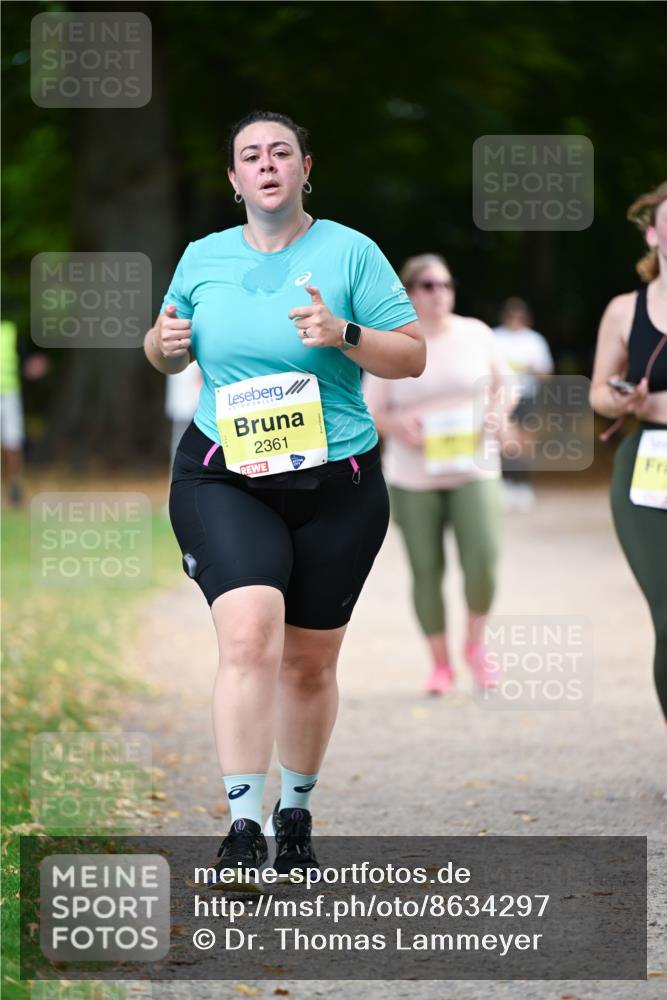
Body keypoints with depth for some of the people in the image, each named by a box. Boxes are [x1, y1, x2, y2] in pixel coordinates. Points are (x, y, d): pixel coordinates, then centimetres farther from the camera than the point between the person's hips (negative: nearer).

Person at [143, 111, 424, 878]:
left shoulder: (350, 251, -1)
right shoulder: (202, 258, 7)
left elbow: (412, 356, -3)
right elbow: (166, 354, 21)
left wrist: (343, 334, -21)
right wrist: (164, 345, -3)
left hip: (336, 488, 0)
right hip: (223, 480, 0)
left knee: (309, 661, 9)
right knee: (250, 635, -22)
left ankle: (295, 817, 30)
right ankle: (243, 827, -22)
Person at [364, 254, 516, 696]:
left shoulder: (476, 334, 3)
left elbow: (505, 383, 15)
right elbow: (372, 410, 2)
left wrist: (499, 412, -6)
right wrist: (397, 424, -19)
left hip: (473, 470, 0)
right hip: (413, 477, 0)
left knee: (482, 561, -14)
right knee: (426, 571, 1)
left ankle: (476, 644, 11)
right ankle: (441, 664, 15)